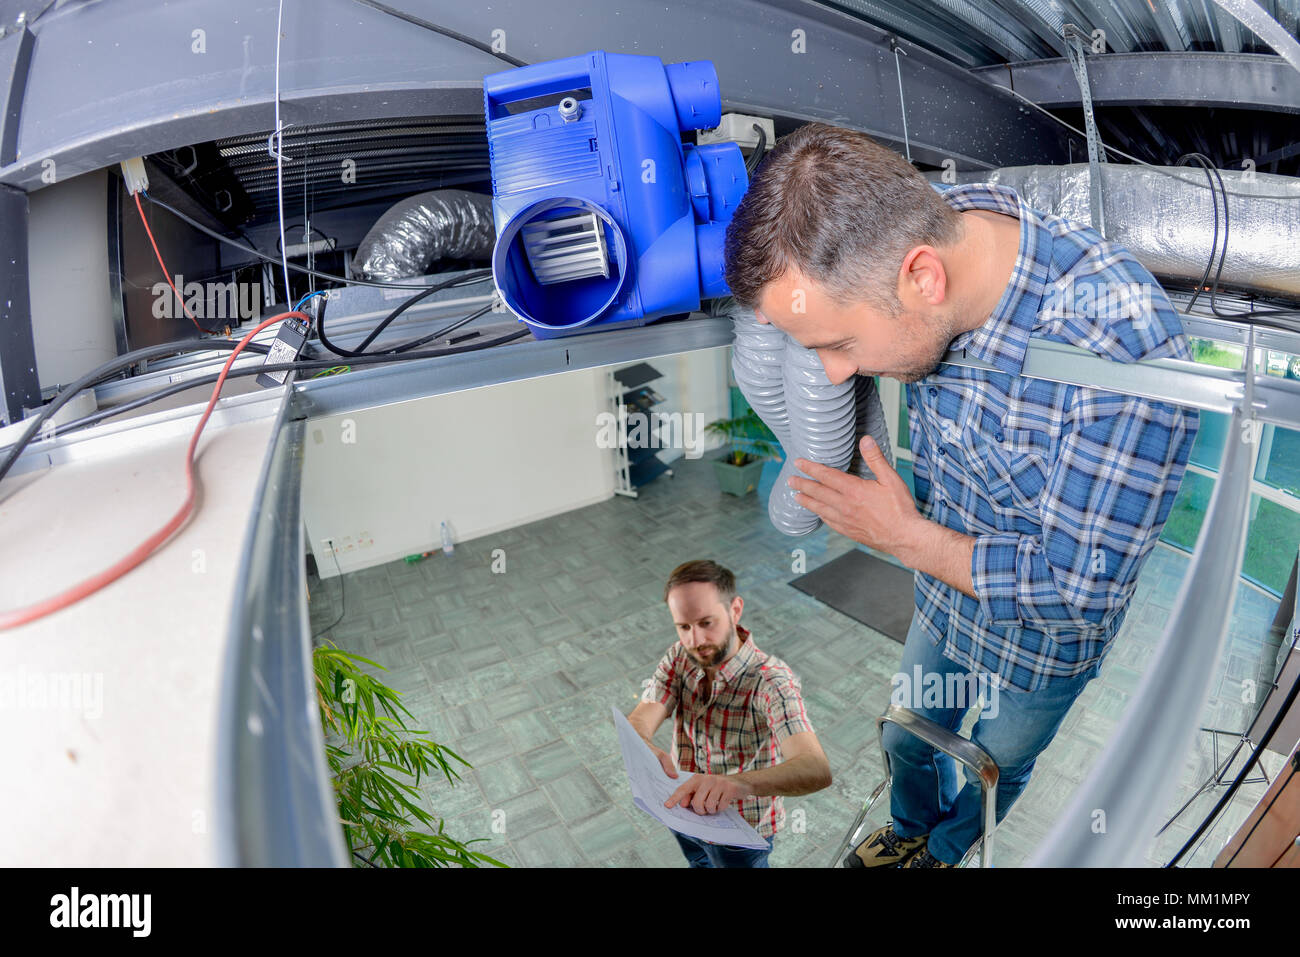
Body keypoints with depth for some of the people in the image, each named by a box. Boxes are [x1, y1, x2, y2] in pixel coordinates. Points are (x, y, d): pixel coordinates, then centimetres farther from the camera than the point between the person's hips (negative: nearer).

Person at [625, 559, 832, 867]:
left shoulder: (771, 680, -33)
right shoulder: (680, 657, -15)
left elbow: (817, 770, -46)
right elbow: (637, 722, -25)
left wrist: (740, 782, -65)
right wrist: (646, 749, -50)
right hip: (683, 810, 5)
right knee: (699, 863, 31)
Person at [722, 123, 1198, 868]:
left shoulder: (1125, 351, -41)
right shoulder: (926, 228, -22)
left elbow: (1081, 586, -31)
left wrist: (908, 538, -26)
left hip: (1044, 635, -4)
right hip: (944, 591, 5)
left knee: (992, 776, 27)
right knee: (909, 743, 28)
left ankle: (950, 851, 61)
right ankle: (912, 830, 62)